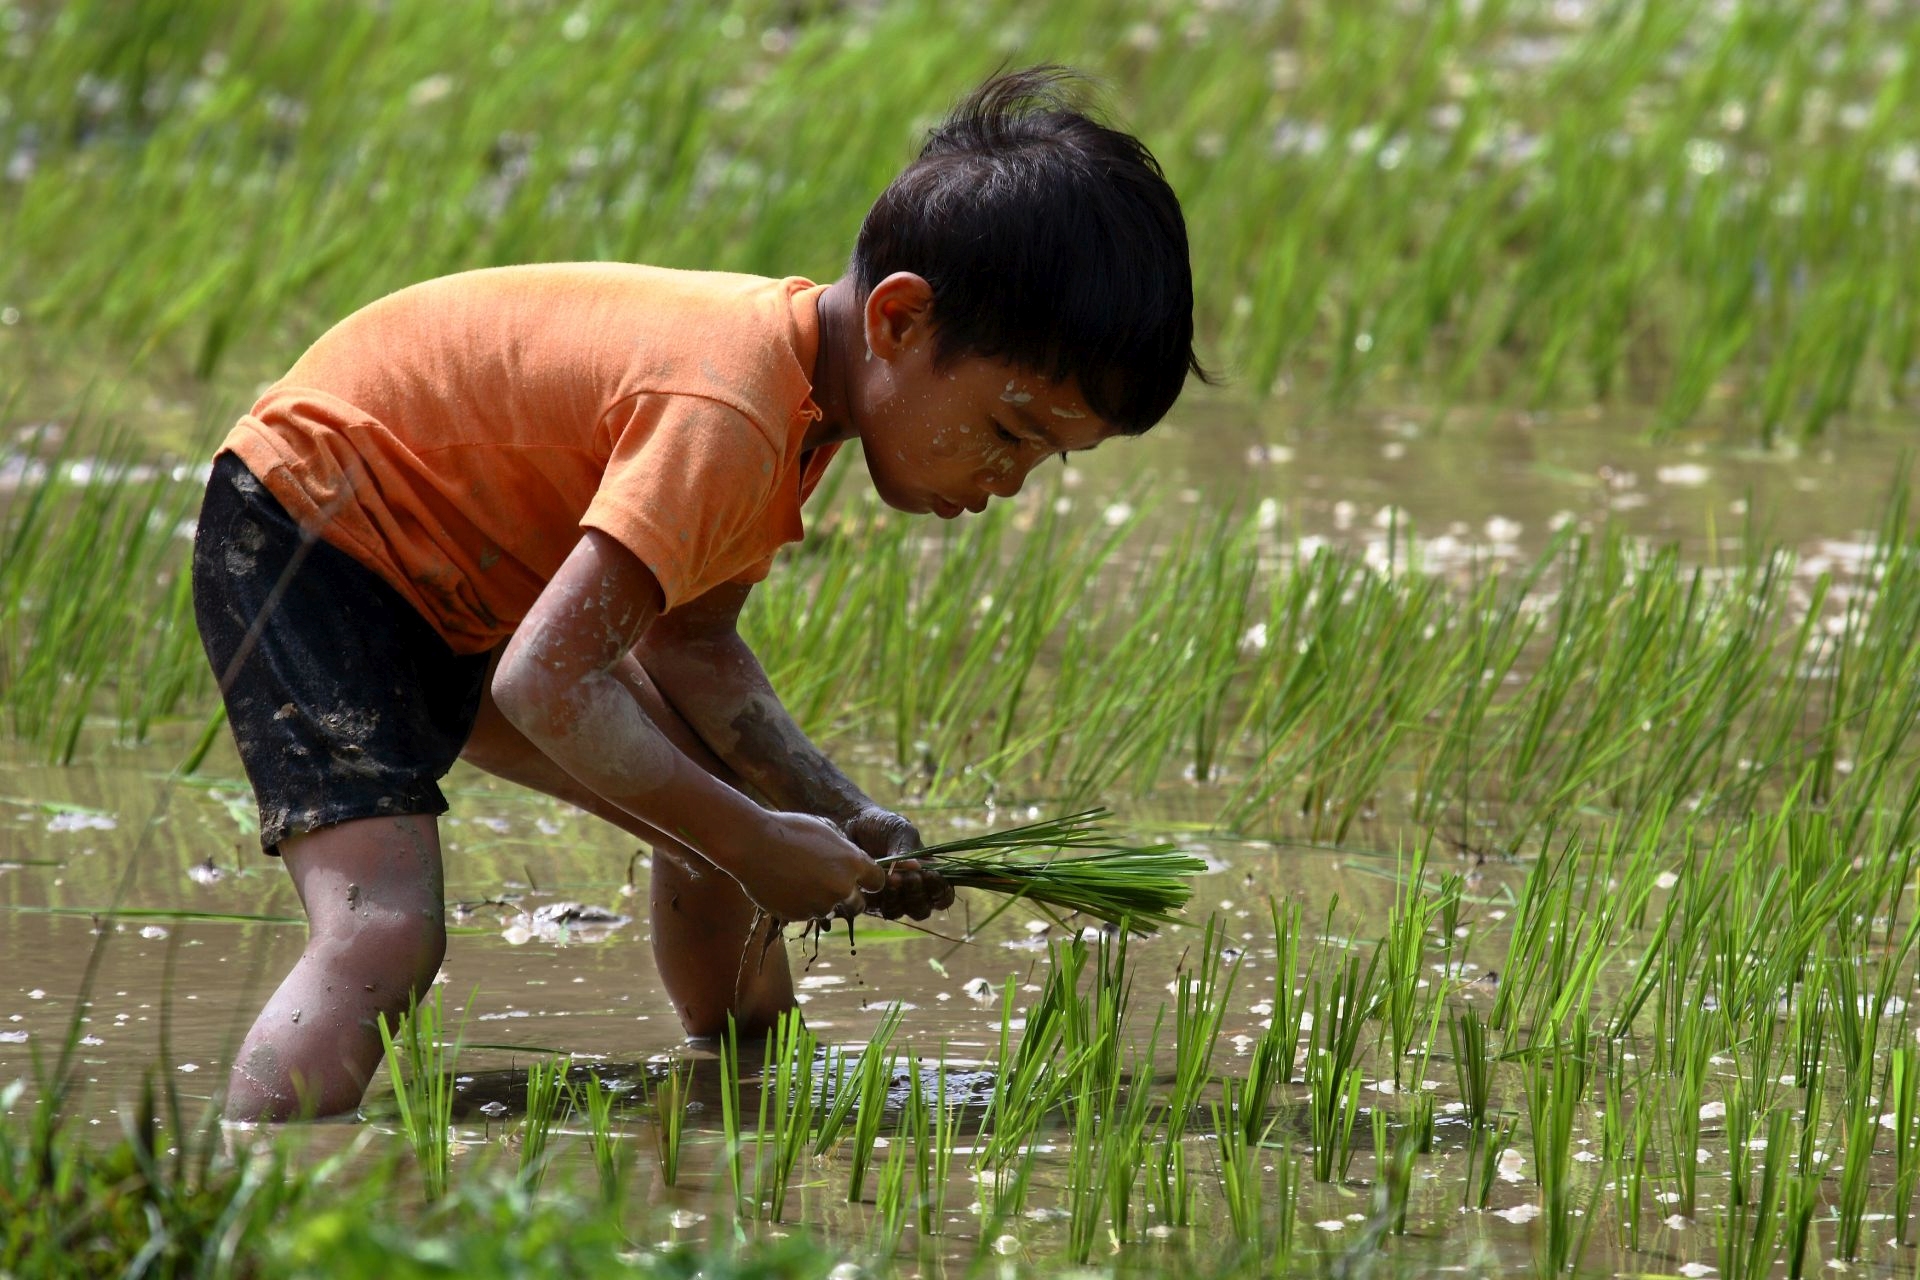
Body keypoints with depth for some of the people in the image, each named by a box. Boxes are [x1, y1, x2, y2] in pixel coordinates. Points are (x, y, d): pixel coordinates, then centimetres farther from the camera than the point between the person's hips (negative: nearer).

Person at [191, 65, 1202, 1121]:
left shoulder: (800, 377, -1)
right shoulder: (725, 417, -33)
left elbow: (688, 641, 10)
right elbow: (546, 682, -38)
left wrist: (840, 818, -4)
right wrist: (759, 846, -28)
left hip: (455, 586, 10)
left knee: (727, 813, 16)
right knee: (385, 935, -28)